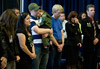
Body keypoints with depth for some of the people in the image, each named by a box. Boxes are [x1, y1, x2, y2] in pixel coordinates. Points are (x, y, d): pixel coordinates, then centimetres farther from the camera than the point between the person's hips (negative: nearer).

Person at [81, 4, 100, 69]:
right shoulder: (84, 21, -5)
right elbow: (85, 33, -12)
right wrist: (92, 40, -12)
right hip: (88, 45, -6)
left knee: (94, 62, 7)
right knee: (87, 63, -4)